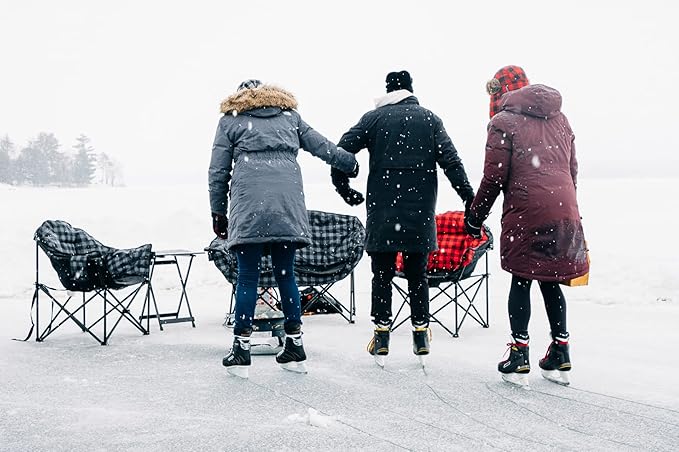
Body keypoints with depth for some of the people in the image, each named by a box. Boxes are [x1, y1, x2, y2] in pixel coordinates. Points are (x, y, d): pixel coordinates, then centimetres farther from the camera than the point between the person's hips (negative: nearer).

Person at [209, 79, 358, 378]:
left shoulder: (231, 120, 16)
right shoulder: (289, 115, 22)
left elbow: (218, 171, 13)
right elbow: (321, 145, 25)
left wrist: (218, 212, 17)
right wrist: (350, 163, 39)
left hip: (249, 206, -2)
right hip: (288, 202, 3)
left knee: (247, 277, 1)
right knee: (285, 274, 9)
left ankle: (241, 349, 1)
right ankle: (294, 347, 11)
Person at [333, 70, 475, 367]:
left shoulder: (375, 117, 4)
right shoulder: (429, 119, 7)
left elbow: (343, 148, -3)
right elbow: (450, 160, -1)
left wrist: (343, 187, 9)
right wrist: (469, 197, 0)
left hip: (382, 209, -1)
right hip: (420, 210, 1)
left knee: (382, 274, 6)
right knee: (417, 275, 10)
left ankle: (382, 336, 4)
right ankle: (421, 336, 12)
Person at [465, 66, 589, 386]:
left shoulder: (503, 122, -1)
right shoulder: (558, 118, 18)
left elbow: (494, 177, -6)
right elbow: (572, 169, 18)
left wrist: (476, 215, 3)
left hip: (526, 212, -5)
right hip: (564, 212, 5)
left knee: (522, 280, 4)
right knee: (551, 281, 14)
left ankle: (519, 358, 2)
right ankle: (560, 358, 15)